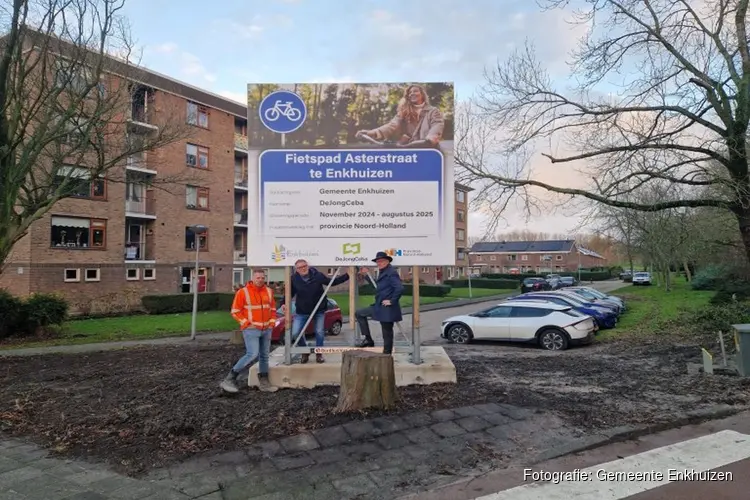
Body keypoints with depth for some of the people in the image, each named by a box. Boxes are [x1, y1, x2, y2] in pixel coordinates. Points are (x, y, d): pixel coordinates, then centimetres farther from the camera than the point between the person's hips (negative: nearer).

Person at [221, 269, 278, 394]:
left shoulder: (269, 291, 8)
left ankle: (263, 383, 20)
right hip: (251, 330, -6)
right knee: (252, 354, -17)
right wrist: (247, 324, -12)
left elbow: (273, 308, 19)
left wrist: (272, 322, 7)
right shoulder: (243, 292, -8)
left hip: (266, 329, 6)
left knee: (264, 356, 10)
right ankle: (230, 379, -5)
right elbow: (235, 311, -6)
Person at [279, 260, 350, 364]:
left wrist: (348, 275, -5)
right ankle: (305, 352, 19)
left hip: (319, 310, 0)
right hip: (302, 311, 0)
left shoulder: (318, 275, -12)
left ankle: (319, 354, 28)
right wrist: (283, 303, -17)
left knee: (320, 332, 7)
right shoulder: (294, 279, -11)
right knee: (295, 333, -6)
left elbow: (332, 282, -1)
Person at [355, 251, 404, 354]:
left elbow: (400, 288, -28)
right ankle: (368, 339, 12)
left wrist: (392, 301, -20)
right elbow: (378, 286, 24)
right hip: (379, 307, 10)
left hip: (387, 309, -10)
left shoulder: (391, 272, -17)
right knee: (359, 313, 13)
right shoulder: (382, 272, 13)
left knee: (387, 334, 0)